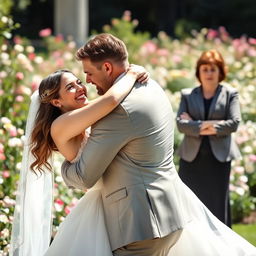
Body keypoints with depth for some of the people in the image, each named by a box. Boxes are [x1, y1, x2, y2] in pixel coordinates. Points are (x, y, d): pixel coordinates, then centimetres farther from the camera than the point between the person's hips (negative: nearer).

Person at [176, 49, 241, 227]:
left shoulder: (230, 94, 5)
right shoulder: (187, 95, 9)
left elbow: (234, 123, -9)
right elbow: (180, 124, -2)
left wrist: (194, 124, -9)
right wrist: (203, 127, -19)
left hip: (219, 157, -1)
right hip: (192, 157, 1)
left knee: (217, 204, 1)